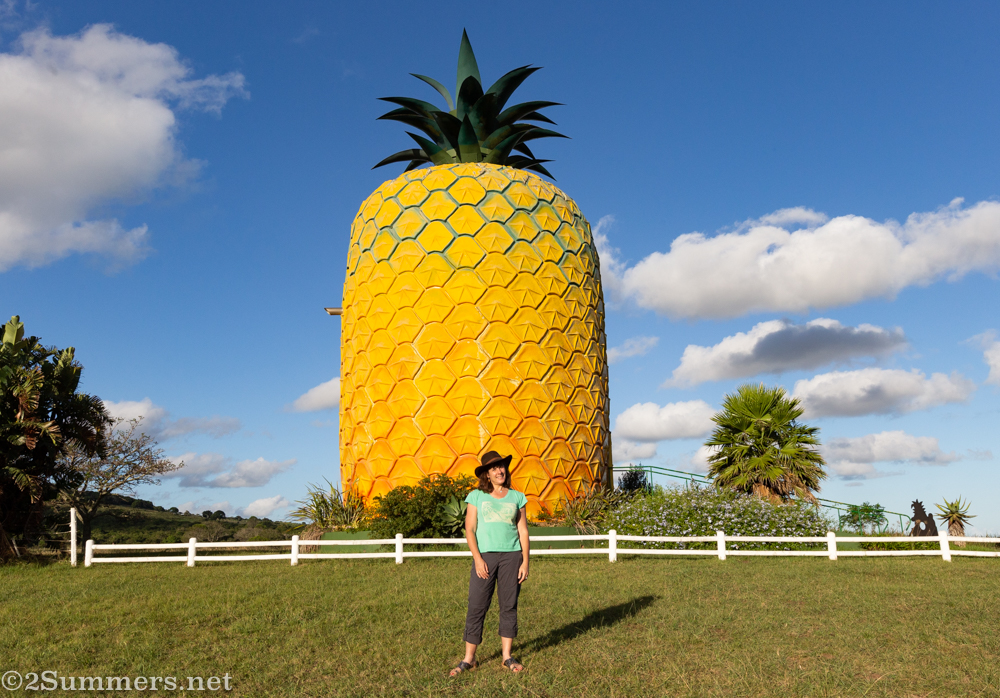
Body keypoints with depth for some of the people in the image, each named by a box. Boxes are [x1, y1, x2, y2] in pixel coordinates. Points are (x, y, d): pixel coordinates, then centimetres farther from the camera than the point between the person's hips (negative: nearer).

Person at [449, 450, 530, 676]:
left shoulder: (517, 497, 10)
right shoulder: (476, 496, 5)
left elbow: (523, 531, 9)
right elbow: (469, 530, 1)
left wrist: (525, 562, 2)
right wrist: (478, 558, -9)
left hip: (511, 556, 2)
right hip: (485, 556, -1)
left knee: (509, 606, 6)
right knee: (476, 606, -2)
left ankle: (507, 657, 18)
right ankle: (469, 659, 8)